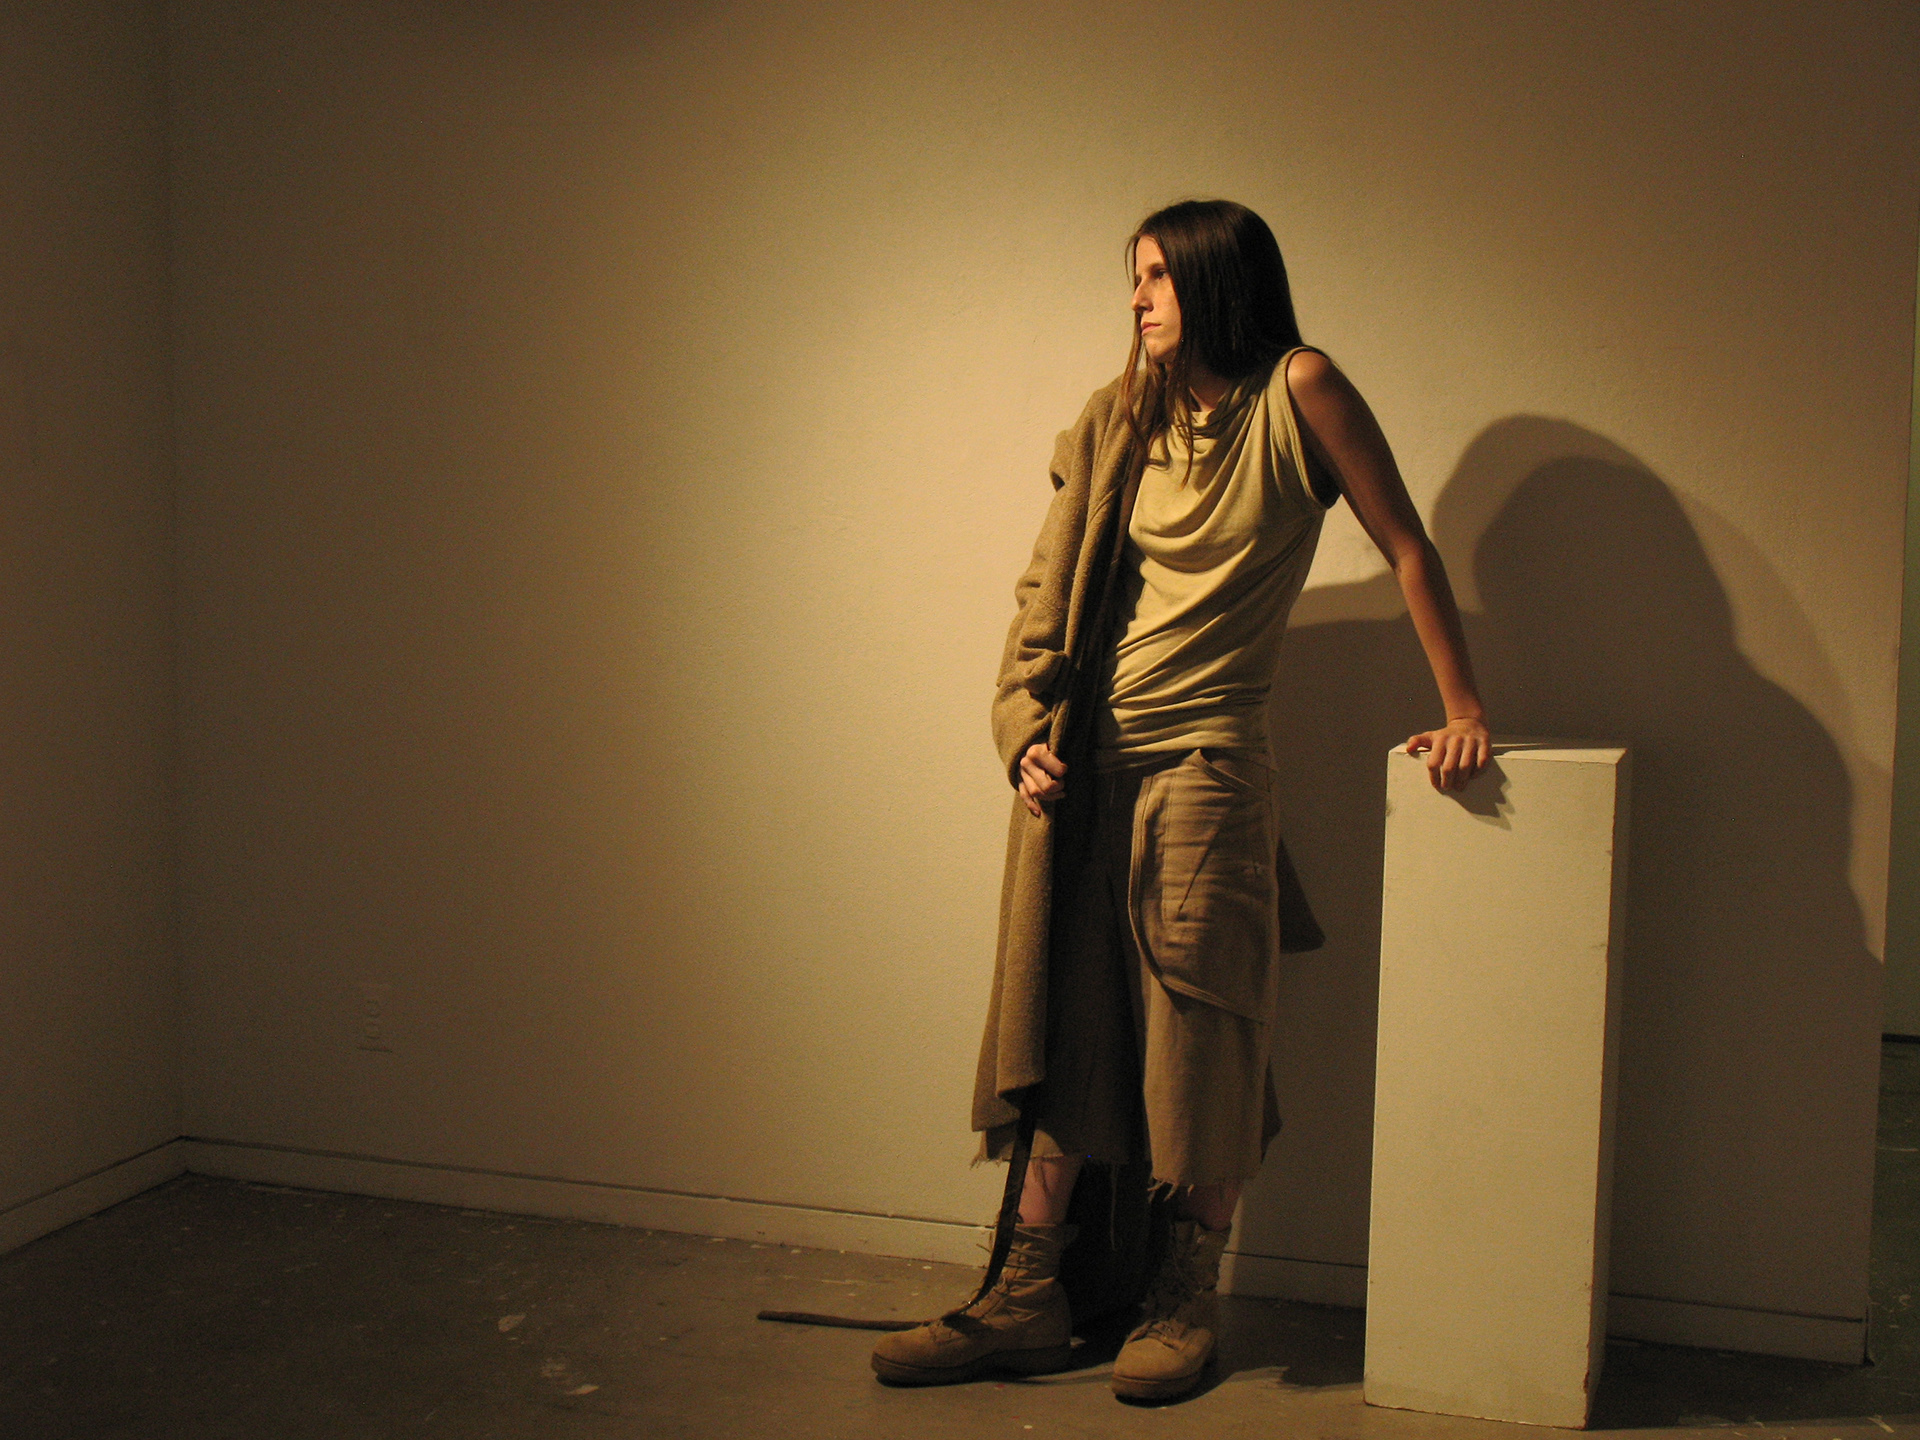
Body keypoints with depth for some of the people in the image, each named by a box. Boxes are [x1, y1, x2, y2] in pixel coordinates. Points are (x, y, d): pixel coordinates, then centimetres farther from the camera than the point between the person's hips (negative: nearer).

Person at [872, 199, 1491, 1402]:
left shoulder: (1297, 390, -3)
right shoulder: (1122, 419, 11)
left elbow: (1409, 547, -2)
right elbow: (1049, 584, 13)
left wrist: (1462, 711, -4)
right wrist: (1027, 727, 1)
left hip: (1205, 761, -5)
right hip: (1084, 762, 5)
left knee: (1198, 1043, 2)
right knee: (1061, 1024, 6)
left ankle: (1187, 1304, 19)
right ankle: (1027, 1300, 15)